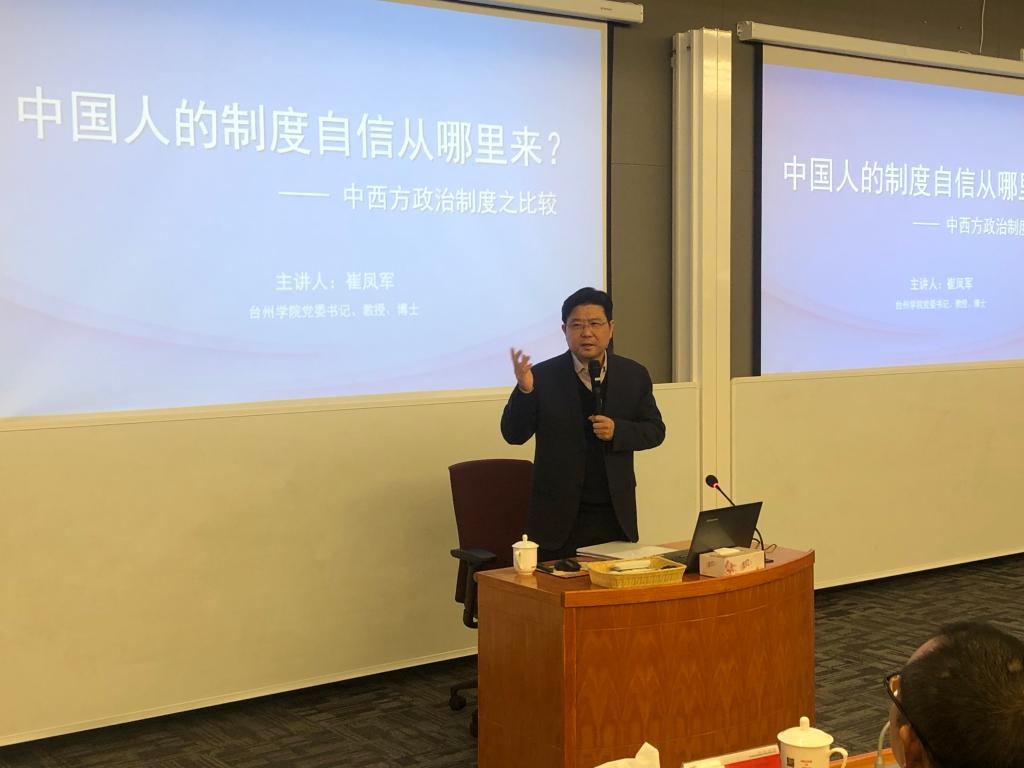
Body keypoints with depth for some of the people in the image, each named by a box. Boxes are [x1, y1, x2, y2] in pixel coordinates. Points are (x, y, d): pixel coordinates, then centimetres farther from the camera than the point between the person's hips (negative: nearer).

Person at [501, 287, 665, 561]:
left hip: (616, 515, 3)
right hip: (559, 516, -2)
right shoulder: (542, 376, -5)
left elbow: (655, 430, 7)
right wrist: (524, 390, -23)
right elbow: (514, 435, -5)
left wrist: (617, 431, -13)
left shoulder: (634, 375, 3)